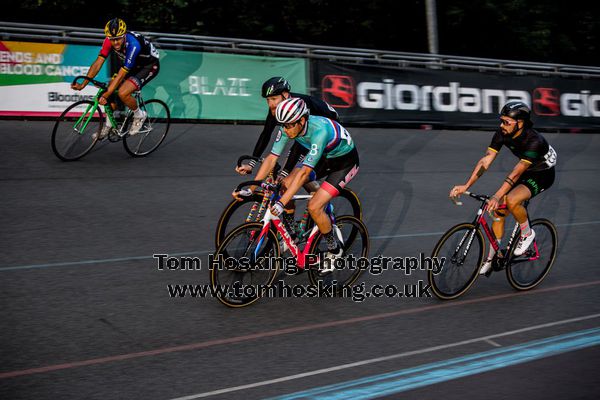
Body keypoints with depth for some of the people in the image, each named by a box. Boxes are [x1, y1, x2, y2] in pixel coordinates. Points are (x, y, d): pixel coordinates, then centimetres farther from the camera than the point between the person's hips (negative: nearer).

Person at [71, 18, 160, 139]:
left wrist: (106, 95, -38)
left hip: (150, 65, -7)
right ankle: (108, 126, 14)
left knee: (123, 93, -26)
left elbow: (121, 74, -36)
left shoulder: (133, 45, -37)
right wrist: (83, 84, -27)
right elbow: (98, 63, -19)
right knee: (110, 90, -6)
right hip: (133, 66, 7)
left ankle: (139, 116, 1)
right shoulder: (109, 41, -19)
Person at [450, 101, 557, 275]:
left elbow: (516, 173, -39)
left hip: (542, 175, -7)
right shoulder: (502, 134, -16)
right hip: (525, 171, 7)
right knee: (498, 210, -2)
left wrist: (496, 197, -47)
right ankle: (492, 256, 12)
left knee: (511, 200, -32)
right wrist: (466, 186, -28)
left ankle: (527, 233, -5)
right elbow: (485, 161, -19)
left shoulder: (534, 141, -34)